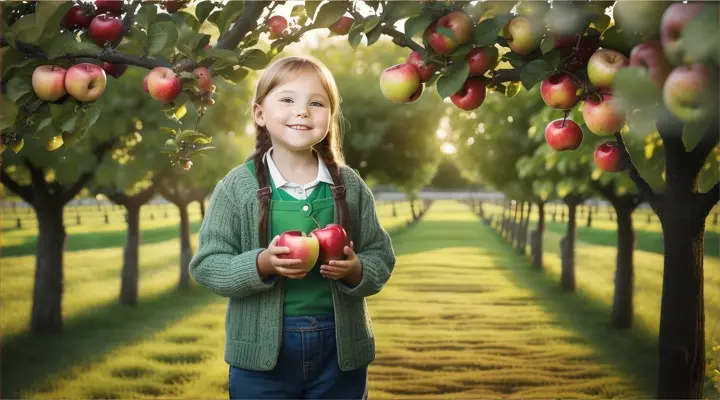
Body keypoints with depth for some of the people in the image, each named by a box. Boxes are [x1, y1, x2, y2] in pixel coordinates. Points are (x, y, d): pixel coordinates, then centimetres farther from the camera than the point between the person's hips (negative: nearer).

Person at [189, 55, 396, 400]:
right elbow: (206, 265, -6)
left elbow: (381, 258, 3)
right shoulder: (237, 186, -5)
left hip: (340, 348, 2)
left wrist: (355, 270, -18)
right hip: (262, 351, -2)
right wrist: (261, 264, -22)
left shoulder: (349, 185, 1)